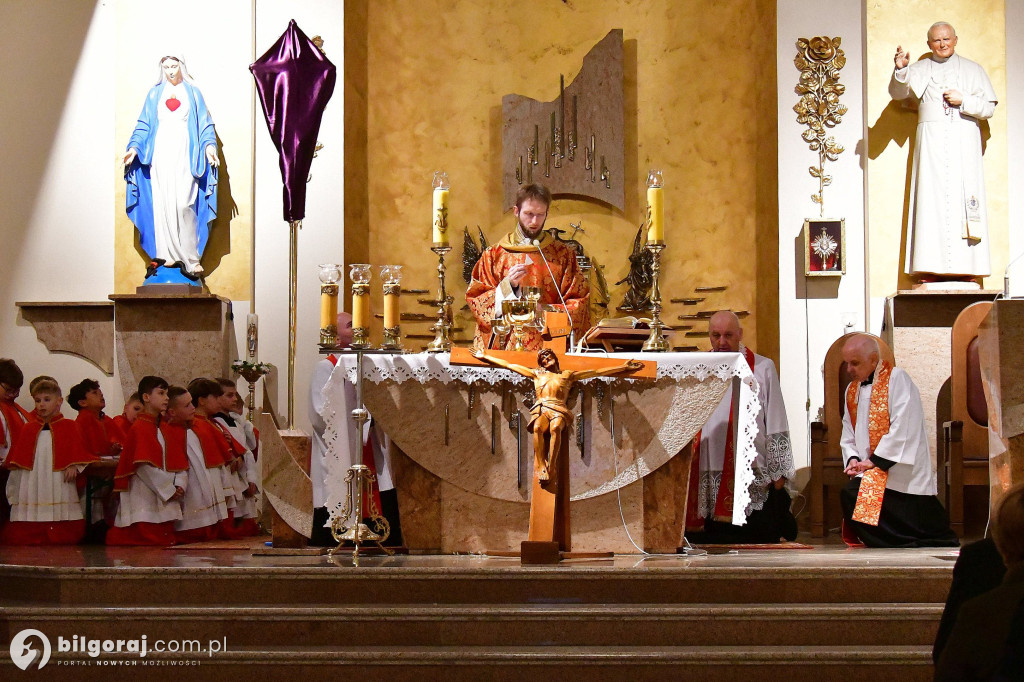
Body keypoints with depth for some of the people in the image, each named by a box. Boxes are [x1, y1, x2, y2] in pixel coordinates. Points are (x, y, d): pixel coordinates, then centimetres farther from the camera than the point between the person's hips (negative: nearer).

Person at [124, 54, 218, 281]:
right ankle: (168, 255, 0)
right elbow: (143, 125, 13)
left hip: (185, 155, -2)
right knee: (163, 204, -3)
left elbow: (205, 124, 9)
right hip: (161, 154, 2)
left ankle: (190, 259, -13)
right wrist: (134, 146, -2)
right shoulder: (155, 94, 15)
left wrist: (210, 145, -8)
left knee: (184, 204, -14)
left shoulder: (193, 93, 12)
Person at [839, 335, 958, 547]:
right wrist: (852, 459, -3)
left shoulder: (897, 379, -6)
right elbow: (848, 437, 16)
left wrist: (874, 460, -16)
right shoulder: (852, 390, 16)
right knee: (850, 495, -15)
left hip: (901, 472, -7)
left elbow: (902, 429, -16)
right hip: (870, 473, 7)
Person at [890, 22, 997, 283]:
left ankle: (965, 266, -9)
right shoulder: (919, 69, 13)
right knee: (932, 200, -8)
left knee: (964, 198, -7)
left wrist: (963, 101, -8)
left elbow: (989, 107, 9)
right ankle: (931, 266, -12)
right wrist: (900, 70, -20)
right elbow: (897, 92, -2)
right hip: (931, 142, 0)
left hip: (964, 143, 0)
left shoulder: (973, 70, 14)